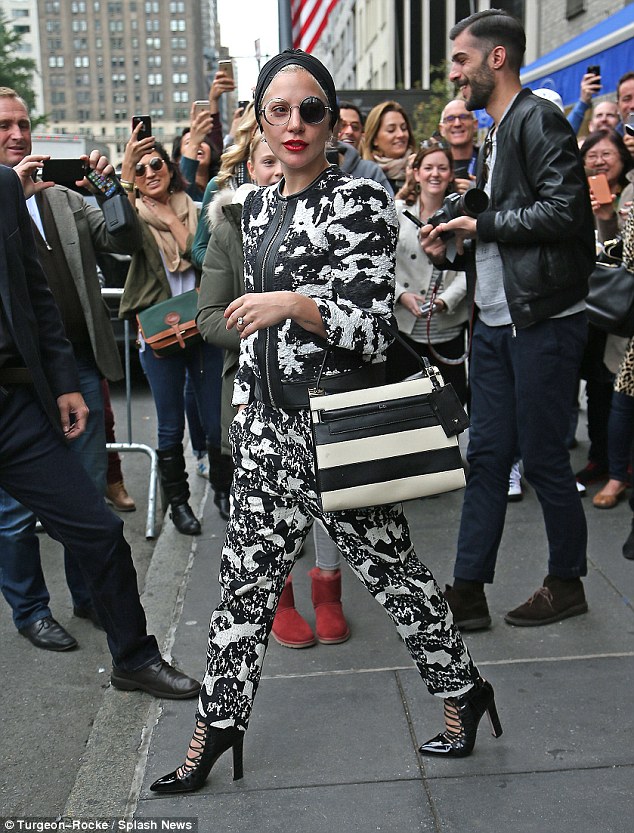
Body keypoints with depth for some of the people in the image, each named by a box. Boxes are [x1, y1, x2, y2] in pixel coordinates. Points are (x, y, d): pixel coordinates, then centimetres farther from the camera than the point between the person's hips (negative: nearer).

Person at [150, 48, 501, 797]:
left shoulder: (360, 200, -9)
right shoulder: (258, 206, 13)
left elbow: (371, 324, -14)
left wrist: (295, 302, -29)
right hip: (267, 423, 7)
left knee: (385, 561, 6)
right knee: (247, 569, 11)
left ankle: (462, 690, 29)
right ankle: (218, 722, 26)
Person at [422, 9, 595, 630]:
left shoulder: (539, 121, -9)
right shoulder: (495, 135, 19)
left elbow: (564, 212, -21)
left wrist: (481, 223, -12)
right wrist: (454, 247, 7)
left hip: (543, 321, -9)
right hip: (496, 320, 9)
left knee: (543, 457, 2)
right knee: (486, 457, 8)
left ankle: (567, 583, 21)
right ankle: (467, 592, 15)